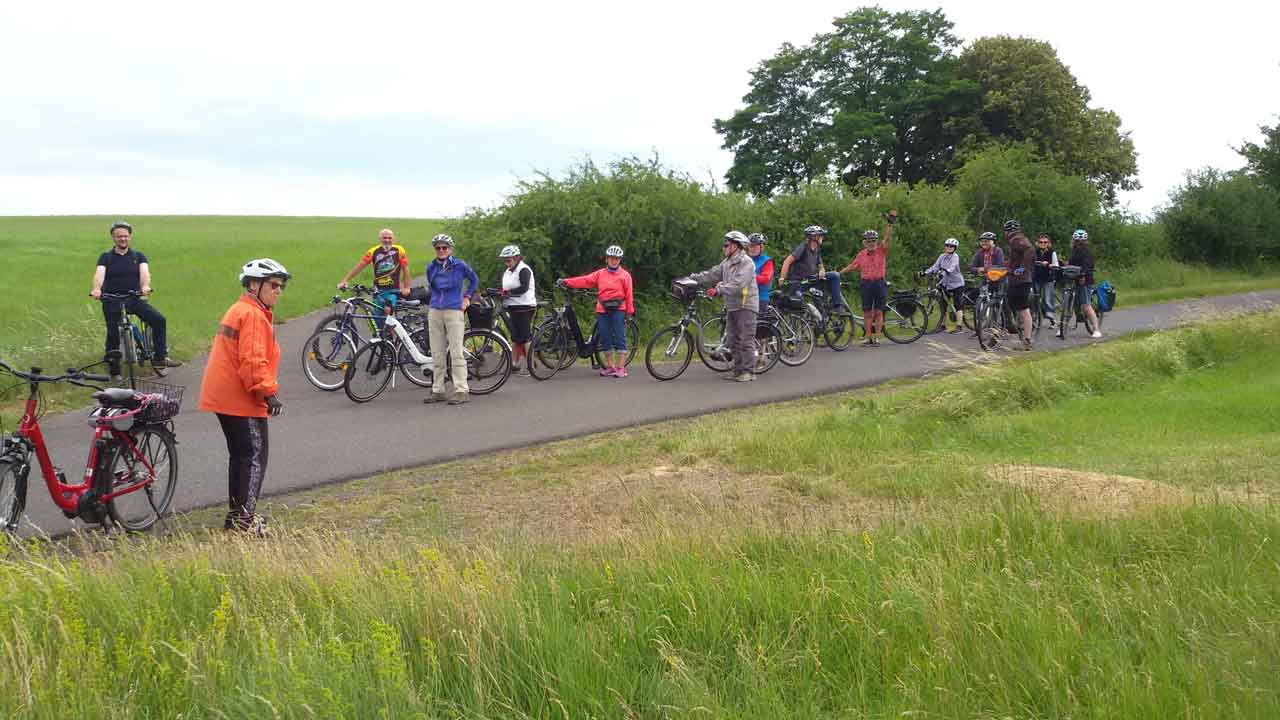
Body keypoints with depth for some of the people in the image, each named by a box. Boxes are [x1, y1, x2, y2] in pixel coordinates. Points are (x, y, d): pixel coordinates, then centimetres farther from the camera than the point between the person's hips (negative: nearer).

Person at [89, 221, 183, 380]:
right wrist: (96, 289, -37)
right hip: (111, 301, -1)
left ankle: (159, 359, -9)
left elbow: (144, 271, -11)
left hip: (133, 299, 1)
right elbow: (99, 273, -14)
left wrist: (145, 286, -35)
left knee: (159, 320, -17)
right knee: (113, 334, -11)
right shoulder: (106, 257, 5)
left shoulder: (138, 256, 9)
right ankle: (114, 372, 4)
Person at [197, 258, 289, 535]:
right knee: (255, 456, -6)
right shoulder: (253, 315, -15)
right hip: (242, 400, -11)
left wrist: (264, 391, 23)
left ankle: (236, 514, 23)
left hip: (224, 397, 11)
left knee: (240, 455, 17)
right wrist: (269, 392, -24)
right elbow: (253, 360, -24)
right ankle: (245, 519, -7)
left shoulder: (239, 310, 19)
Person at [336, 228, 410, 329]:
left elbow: (405, 269, 0)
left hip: (393, 290, -3)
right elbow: (359, 266, -2)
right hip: (379, 290, 3)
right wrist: (345, 281, -5)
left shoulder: (399, 250, -6)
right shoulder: (373, 251, -2)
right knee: (378, 319, 6)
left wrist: (406, 287, -2)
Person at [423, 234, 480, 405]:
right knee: (437, 355, 7)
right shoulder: (431, 267, 9)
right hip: (434, 312, 4)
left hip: (454, 312, -4)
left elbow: (474, 280, 13)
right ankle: (437, 391, 13)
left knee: (456, 353, -7)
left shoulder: (459, 266, -2)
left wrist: (467, 297, 8)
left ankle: (461, 391, -5)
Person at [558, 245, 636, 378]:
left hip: (618, 310, -4)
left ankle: (621, 368, -2)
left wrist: (629, 312, -7)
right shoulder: (600, 274, 11)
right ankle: (610, 366, 17)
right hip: (603, 310, 4)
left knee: (620, 338, -6)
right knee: (605, 339, 6)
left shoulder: (625, 275, 3)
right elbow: (585, 280, 2)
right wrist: (565, 282, -9)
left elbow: (629, 295, -1)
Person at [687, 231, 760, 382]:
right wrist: (692, 278, 3)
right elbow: (712, 274, 13)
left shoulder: (746, 262, -13)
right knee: (733, 341, 11)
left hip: (746, 306, -9)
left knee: (746, 340, -8)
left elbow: (738, 284, -25)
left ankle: (749, 371, -5)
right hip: (732, 306, 9)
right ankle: (738, 371, 17)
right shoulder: (727, 262, 16)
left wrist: (719, 289, -30)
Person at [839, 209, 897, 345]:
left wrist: (889, 225, -25)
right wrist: (839, 273, 14)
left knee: (878, 312, 1)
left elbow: (886, 240, -13)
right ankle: (868, 337, 10)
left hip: (879, 283, -2)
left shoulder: (881, 251, 0)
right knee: (867, 312, 4)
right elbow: (852, 266, 16)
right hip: (866, 284, 2)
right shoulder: (862, 254, 8)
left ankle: (877, 337, 5)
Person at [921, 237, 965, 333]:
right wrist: (925, 272, -17)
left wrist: (945, 270, -50)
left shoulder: (955, 257, -11)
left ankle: (958, 326, -7)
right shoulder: (942, 257, 6)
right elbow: (935, 266, -1)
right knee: (944, 304, 5)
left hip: (957, 283, -6)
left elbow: (953, 267, -29)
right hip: (946, 283, 6)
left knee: (957, 304, -9)